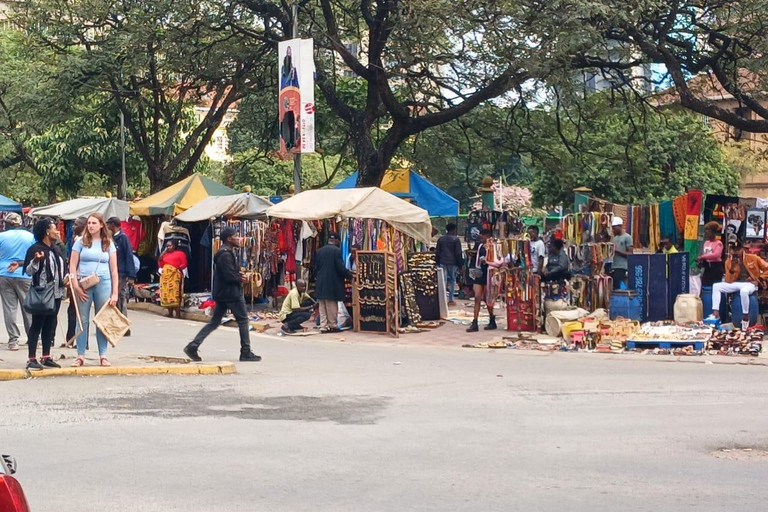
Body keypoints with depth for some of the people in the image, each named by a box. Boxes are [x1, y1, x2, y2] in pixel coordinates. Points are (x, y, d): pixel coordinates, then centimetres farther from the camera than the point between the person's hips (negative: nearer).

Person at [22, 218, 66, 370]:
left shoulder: (56, 250, 15)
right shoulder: (35, 249, -9)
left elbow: (62, 269, 25)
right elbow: (28, 271, -12)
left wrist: (65, 278, 6)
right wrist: (35, 261, -30)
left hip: (56, 294, 8)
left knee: (50, 326, 10)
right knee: (36, 325, -4)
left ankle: (46, 357, 16)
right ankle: (32, 359, -3)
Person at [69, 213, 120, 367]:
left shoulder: (108, 244, 8)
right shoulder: (81, 242, 6)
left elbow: (114, 270, 7)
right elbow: (72, 266, 4)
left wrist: (115, 293, 0)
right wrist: (76, 286, -7)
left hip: (103, 284, 0)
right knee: (82, 320, 1)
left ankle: (103, 356, 9)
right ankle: (80, 356, 5)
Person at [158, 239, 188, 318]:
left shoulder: (180, 253, 7)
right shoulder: (165, 254, 22)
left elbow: (184, 264, 0)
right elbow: (160, 265, 19)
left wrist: (178, 268, -16)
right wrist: (161, 255, 11)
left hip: (175, 275, -6)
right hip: (165, 275, 6)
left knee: (175, 294, -14)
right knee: (166, 294, 2)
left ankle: (178, 314, -16)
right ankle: (170, 313, 7)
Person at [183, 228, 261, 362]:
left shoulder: (225, 253, 17)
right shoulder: (226, 255, -17)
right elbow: (230, 276, -24)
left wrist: (238, 275, 4)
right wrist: (240, 279, -6)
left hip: (221, 294, 10)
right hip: (231, 293, -10)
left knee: (214, 322, 9)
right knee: (243, 320, 1)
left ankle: (193, 346, 1)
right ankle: (246, 352, 5)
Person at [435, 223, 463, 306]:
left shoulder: (440, 239, 9)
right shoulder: (456, 239, -5)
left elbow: (437, 252, 12)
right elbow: (458, 253, -7)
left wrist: (438, 263, 17)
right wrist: (460, 264, -2)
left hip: (442, 262, 3)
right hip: (453, 263, -3)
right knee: (452, 280, 5)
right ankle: (451, 300, 4)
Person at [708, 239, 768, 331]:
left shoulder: (753, 258, -4)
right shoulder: (728, 262, 3)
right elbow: (729, 281, -3)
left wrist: (759, 279, -10)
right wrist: (732, 267, -16)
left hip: (749, 284, -5)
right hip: (736, 284, 5)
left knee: (744, 291, -41)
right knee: (716, 286, -13)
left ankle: (745, 317, -22)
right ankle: (715, 314, -20)